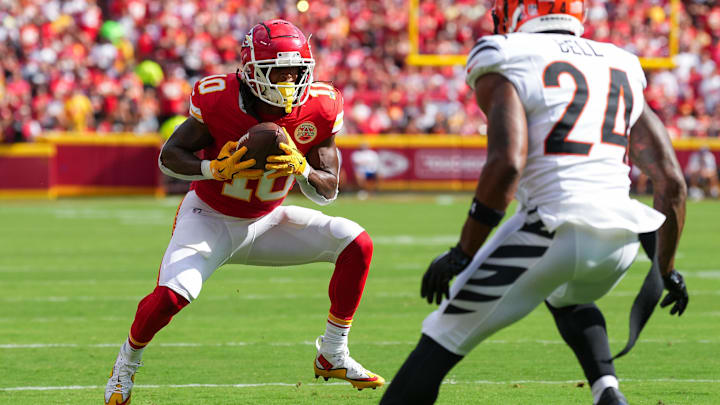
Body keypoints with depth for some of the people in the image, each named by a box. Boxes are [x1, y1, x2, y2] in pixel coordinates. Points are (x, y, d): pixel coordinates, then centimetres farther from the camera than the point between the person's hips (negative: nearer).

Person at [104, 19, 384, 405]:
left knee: (355, 243, -13)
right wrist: (216, 168, -32)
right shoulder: (219, 101, -24)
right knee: (172, 294, -28)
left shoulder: (318, 110, -15)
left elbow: (328, 191, -8)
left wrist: (301, 169, -30)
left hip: (265, 222, 4)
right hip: (210, 220, -4)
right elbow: (169, 156, -13)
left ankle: (332, 356, 1)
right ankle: (126, 364, 5)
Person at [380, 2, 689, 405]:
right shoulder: (622, 72, 21)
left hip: (554, 228, -6)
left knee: (445, 337, 5)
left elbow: (507, 163, -14)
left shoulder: (506, 71, 3)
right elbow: (671, 181, 18)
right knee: (568, 299, 38)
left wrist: (463, 253, -9)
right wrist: (667, 267, 29)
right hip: (621, 236, 6)